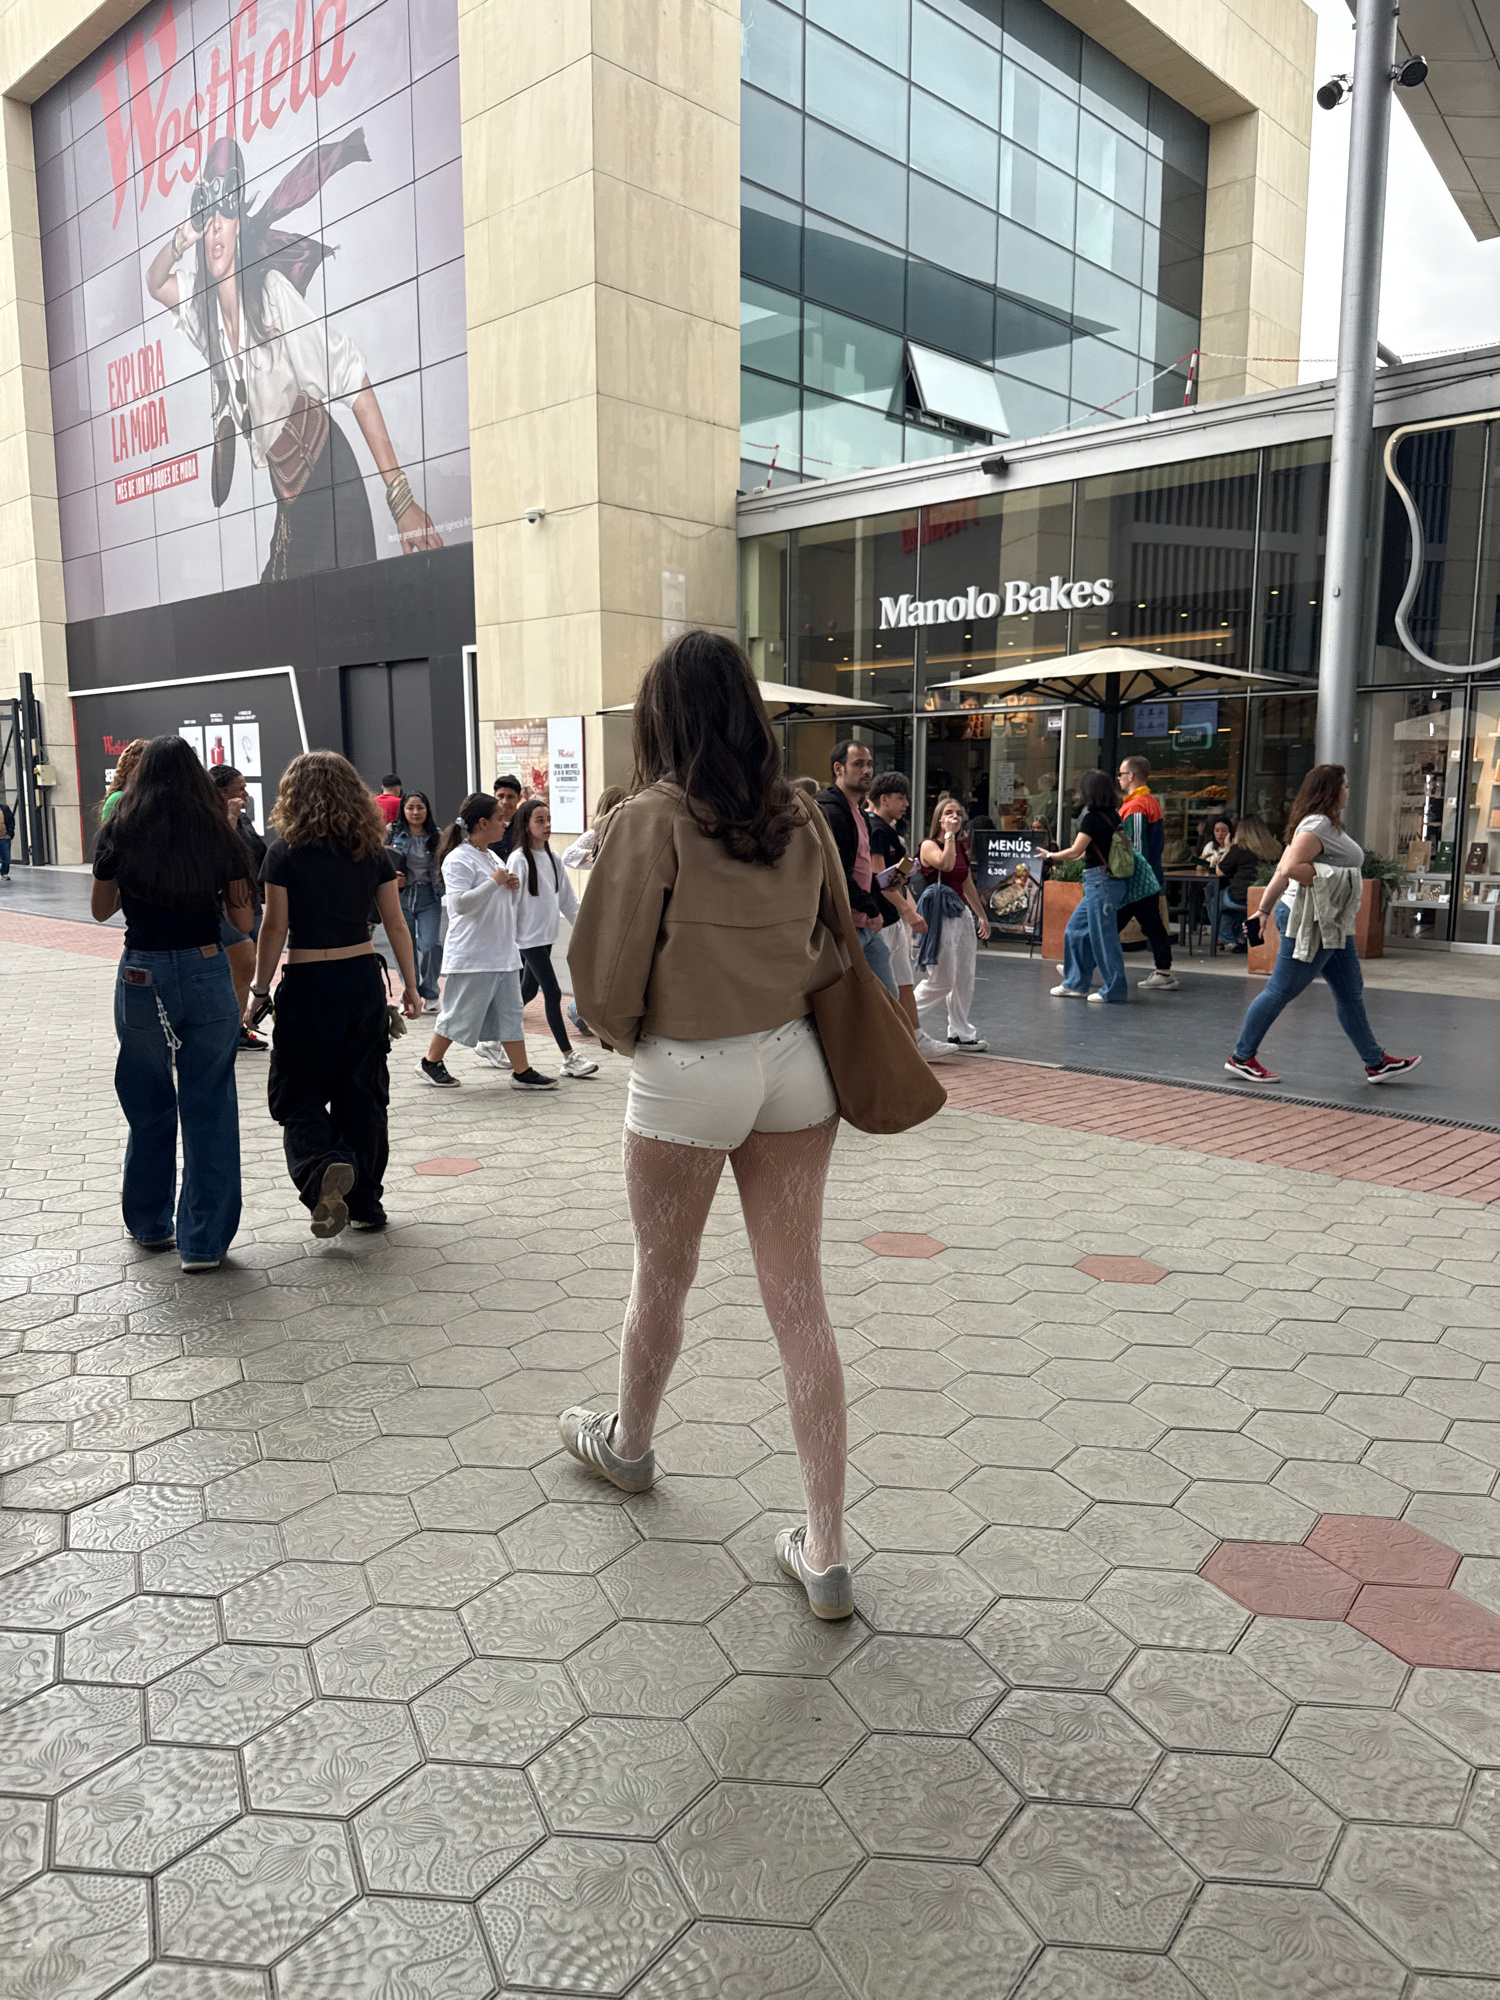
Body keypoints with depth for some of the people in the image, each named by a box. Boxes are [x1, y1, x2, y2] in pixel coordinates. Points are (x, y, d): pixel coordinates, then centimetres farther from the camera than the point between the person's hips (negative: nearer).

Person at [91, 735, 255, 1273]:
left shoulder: (119, 833, 1)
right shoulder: (219, 835, -1)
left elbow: (100, 910, 12)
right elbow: (243, 921, 1)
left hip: (141, 977, 1)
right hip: (206, 972, -1)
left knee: (148, 1106, 16)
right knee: (209, 1108, 4)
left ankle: (150, 1224, 31)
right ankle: (204, 1240, 6)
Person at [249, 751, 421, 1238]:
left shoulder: (286, 852, -7)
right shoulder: (373, 849, 2)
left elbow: (274, 928, -7)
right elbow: (396, 924, 4)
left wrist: (259, 991, 2)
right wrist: (410, 984, 12)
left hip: (308, 983, -4)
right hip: (364, 978, 4)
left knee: (299, 1092, 7)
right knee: (362, 1092, 12)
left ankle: (323, 1166, -21)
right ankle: (366, 1202, 18)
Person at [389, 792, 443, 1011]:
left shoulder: (436, 836, 6)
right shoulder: (393, 835, 4)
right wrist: (392, 879, -9)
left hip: (429, 897, -1)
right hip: (401, 896, 1)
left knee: (430, 945, -13)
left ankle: (429, 995, 5)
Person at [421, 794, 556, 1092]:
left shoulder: (491, 856, 16)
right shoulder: (459, 859, -13)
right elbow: (460, 903, -24)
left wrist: (512, 886, 6)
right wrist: (494, 882, -22)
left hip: (503, 952, 9)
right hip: (471, 956, -9)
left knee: (511, 1012, 7)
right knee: (460, 1012, 1)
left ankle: (521, 1071, 10)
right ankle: (431, 1062, 19)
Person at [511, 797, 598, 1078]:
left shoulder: (552, 858, 10)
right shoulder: (519, 859, -11)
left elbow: (567, 898, 16)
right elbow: (510, 900, -13)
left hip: (547, 935, 8)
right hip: (529, 937, -8)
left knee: (529, 991, 14)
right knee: (553, 992, -9)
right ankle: (569, 1058, -6)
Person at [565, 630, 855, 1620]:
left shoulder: (650, 820, -12)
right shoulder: (801, 815, 2)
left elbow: (606, 971, -9)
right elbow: (837, 943, 11)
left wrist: (625, 1032, 11)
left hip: (685, 1074, -4)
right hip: (795, 1060, 4)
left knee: (662, 1280, 19)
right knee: (799, 1297, 8)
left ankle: (629, 1445, 46)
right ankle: (826, 1551, 13)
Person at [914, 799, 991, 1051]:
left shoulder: (962, 847, 15)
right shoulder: (929, 845, -7)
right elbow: (945, 864, -29)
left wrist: (981, 915, 26)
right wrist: (948, 835, -18)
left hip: (962, 914, 8)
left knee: (964, 978, 8)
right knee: (941, 981, -6)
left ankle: (960, 1033, 16)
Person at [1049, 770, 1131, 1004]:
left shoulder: (1092, 818, -15)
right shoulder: (1112, 816, 11)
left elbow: (1075, 851, -10)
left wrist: (1051, 855, 5)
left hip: (1101, 881, -10)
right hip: (1107, 881, 10)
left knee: (1103, 936, -3)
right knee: (1076, 929, 16)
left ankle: (1115, 991, 3)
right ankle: (1075, 983, 23)